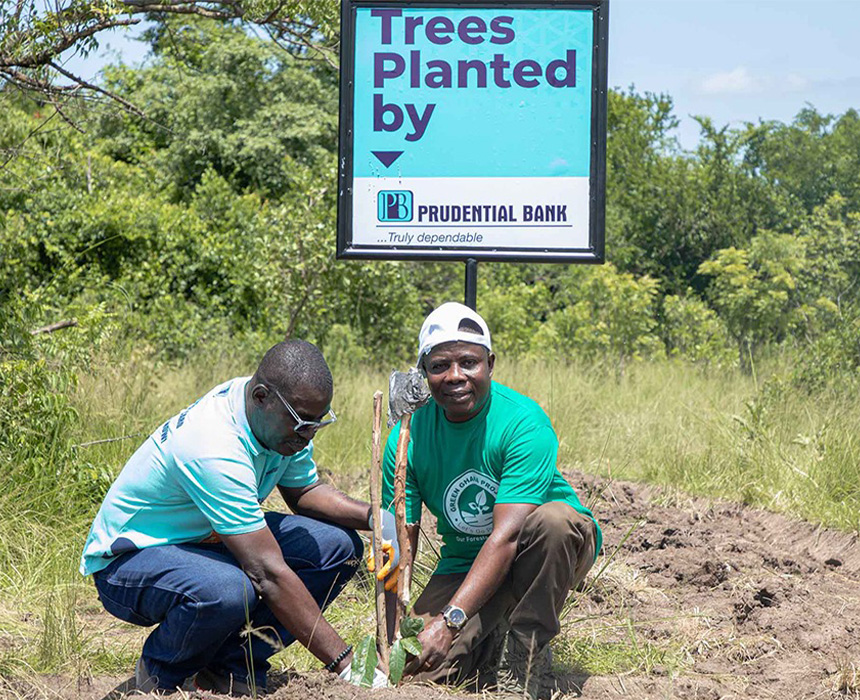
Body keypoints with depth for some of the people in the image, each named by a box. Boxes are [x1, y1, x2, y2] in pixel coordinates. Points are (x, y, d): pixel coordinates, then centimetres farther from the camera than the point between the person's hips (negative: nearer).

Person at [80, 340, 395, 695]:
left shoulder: (287, 419, -8)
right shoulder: (214, 449, -35)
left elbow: (305, 492, 11)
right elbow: (269, 574, -37)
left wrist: (373, 517, -10)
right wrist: (344, 661, -36)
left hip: (205, 540, 9)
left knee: (338, 546, -6)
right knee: (228, 590, -40)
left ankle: (233, 666, -2)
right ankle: (162, 672, -7)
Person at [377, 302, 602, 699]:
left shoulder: (524, 424, -25)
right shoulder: (408, 436, -11)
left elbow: (507, 536, -33)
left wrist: (449, 620, -42)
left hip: (558, 550, -3)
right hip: (465, 563, 3)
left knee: (552, 518, -37)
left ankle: (524, 658, -19)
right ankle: (495, 634, 15)